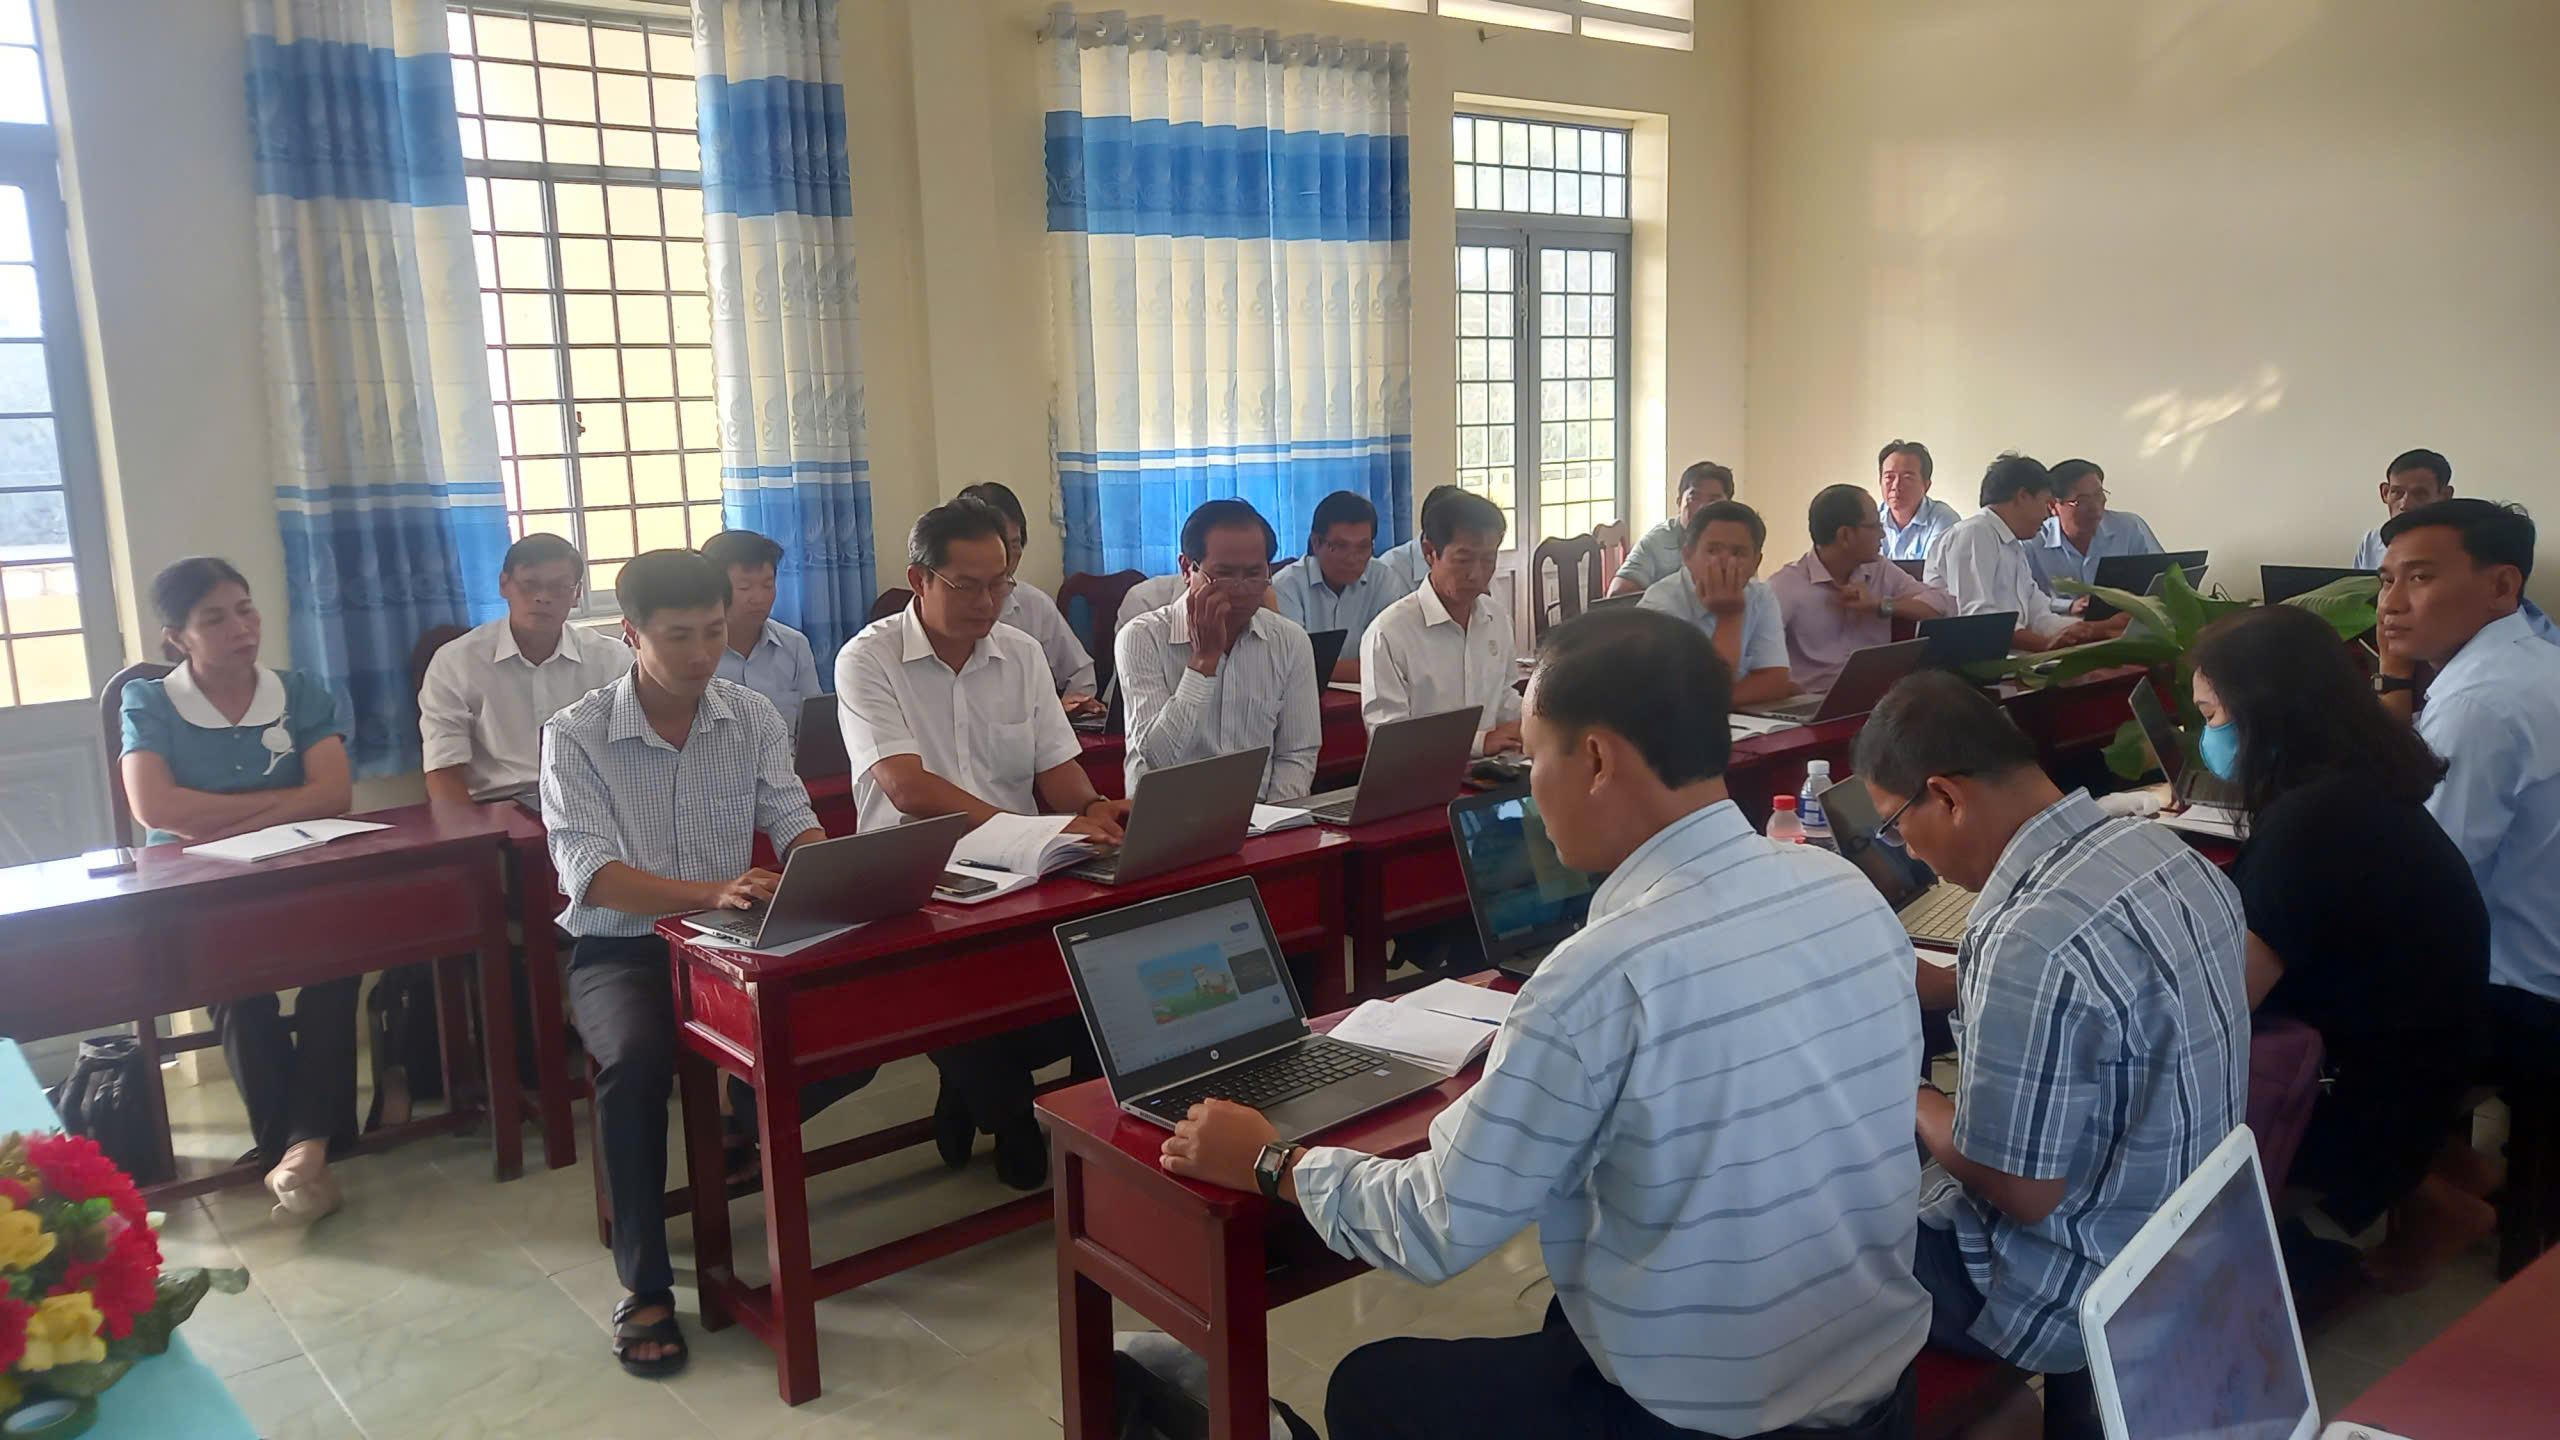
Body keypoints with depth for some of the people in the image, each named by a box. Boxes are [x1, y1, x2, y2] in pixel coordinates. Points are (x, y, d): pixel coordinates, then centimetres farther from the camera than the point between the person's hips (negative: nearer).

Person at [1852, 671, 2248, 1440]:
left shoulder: (2032, 941, -33)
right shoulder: (2157, 847, -5)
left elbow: (2020, 1192, -24)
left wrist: (1902, 1097, -9)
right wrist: (1948, 987, 8)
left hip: (2083, 1292, -8)